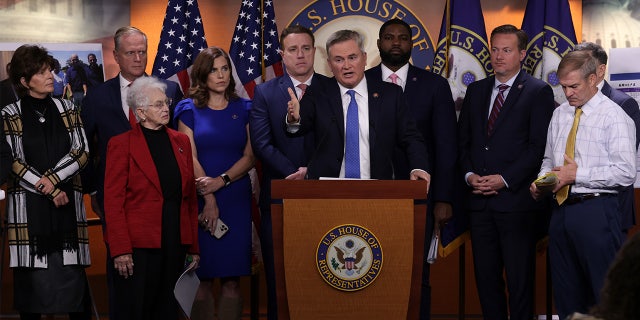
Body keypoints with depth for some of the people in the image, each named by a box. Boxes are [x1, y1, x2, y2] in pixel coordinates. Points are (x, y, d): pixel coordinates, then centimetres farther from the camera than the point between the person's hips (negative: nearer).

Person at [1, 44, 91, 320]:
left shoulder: (67, 110, 12)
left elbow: (81, 151, 4)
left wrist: (52, 178, -10)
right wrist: (48, 190, -9)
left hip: (67, 202, 2)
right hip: (28, 205, -2)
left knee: (73, 275, -3)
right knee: (31, 277, -3)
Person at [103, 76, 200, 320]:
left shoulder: (180, 142, 12)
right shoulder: (121, 144, -3)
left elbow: (190, 198, 13)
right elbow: (113, 202, -7)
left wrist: (193, 246, 8)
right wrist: (120, 250, -15)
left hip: (175, 243, 5)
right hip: (139, 245, -5)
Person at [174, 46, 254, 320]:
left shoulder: (244, 109, 9)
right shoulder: (189, 110, 4)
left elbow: (249, 157, 2)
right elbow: (190, 159, -2)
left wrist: (221, 181, -13)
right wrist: (208, 199, -11)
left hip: (236, 199, 2)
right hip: (199, 200, -2)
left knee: (232, 279, 0)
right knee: (202, 277, -2)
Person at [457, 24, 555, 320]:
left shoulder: (538, 92, -1)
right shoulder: (476, 90, 15)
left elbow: (538, 146, -9)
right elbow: (463, 140, 16)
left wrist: (504, 180, -15)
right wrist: (469, 174, -1)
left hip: (515, 200, -5)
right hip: (479, 200, 5)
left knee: (519, 279, -1)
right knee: (485, 276, 7)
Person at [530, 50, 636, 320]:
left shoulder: (614, 117, -8)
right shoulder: (559, 115, 14)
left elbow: (625, 173, -15)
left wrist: (578, 174, -17)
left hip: (595, 212, -7)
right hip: (561, 210, 7)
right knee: (566, 296, 12)